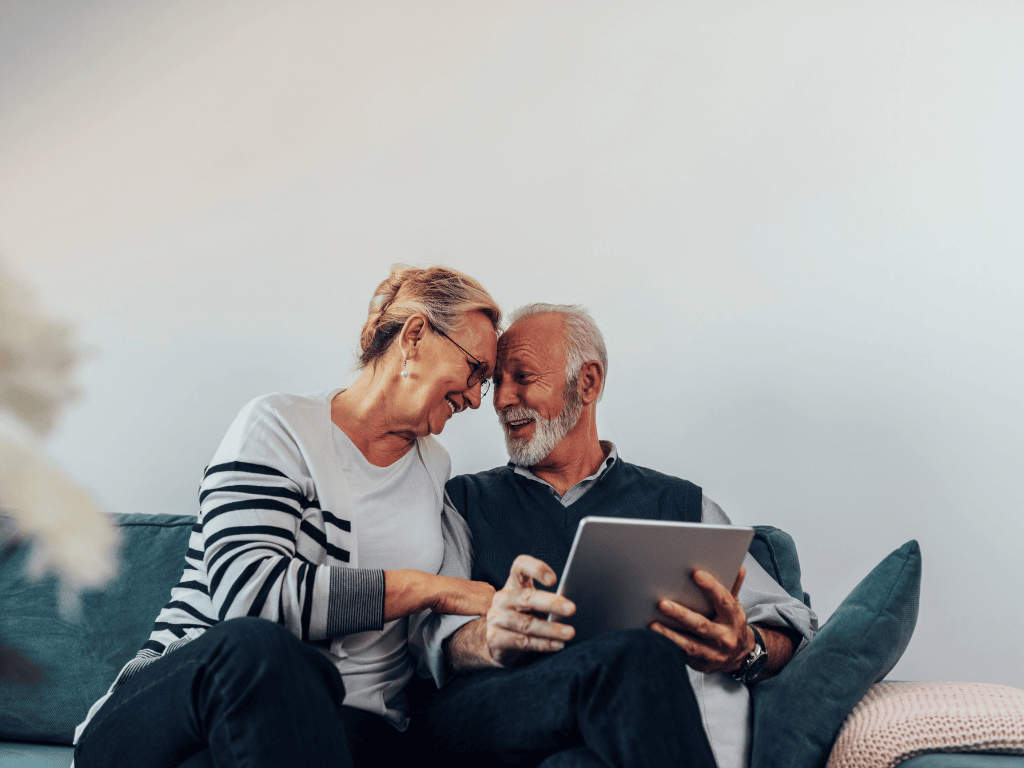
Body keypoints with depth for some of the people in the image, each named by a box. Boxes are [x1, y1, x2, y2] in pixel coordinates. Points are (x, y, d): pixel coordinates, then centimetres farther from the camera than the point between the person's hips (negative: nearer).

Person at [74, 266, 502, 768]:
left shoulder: (437, 473, 17)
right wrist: (428, 588, -14)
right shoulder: (280, 425, -1)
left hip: (350, 724, 0)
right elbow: (246, 590, -18)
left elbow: (435, 632, 12)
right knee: (257, 645, -38)